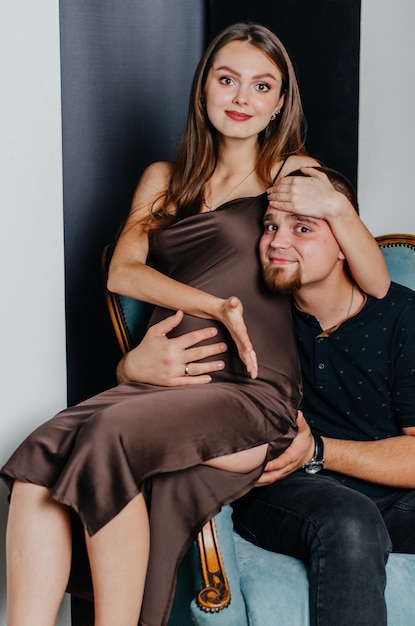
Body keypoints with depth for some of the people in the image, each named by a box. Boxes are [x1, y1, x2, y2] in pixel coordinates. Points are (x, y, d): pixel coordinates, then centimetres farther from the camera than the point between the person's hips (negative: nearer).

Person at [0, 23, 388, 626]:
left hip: (251, 391, -3)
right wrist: (216, 306, -10)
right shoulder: (164, 180, 23)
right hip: (162, 380, 4)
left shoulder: (294, 174, 13)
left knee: (113, 435, -32)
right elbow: (122, 271, 7)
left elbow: (377, 285, 5)